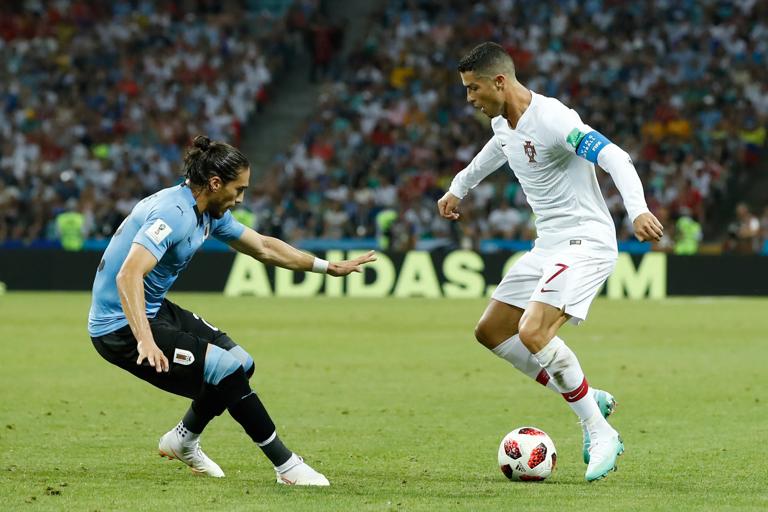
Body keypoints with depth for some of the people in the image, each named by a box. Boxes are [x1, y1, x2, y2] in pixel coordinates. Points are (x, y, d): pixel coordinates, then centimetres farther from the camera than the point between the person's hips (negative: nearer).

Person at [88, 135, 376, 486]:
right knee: (228, 368, -17)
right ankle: (286, 465, -7)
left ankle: (183, 441, 31)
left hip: (155, 311, 10)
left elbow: (262, 247, 20)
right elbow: (128, 276, -37)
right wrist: (145, 341, -48)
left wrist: (329, 268, 21)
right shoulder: (173, 214, -25)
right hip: (121, 328, -10)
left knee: (241, 363, 12)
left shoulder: (210, 214, 6)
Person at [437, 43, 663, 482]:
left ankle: (601, 435, -15)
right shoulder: (504, 123, 8)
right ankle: (591, 399, 13)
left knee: (533, 334, -26)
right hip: (548, 245, 10)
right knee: (491, 331, 11)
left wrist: (638, 210, -46)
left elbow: (615, 158, -30)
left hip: (585, 243, -10)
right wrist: (458, 188, 47)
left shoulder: (552, 119, -22)